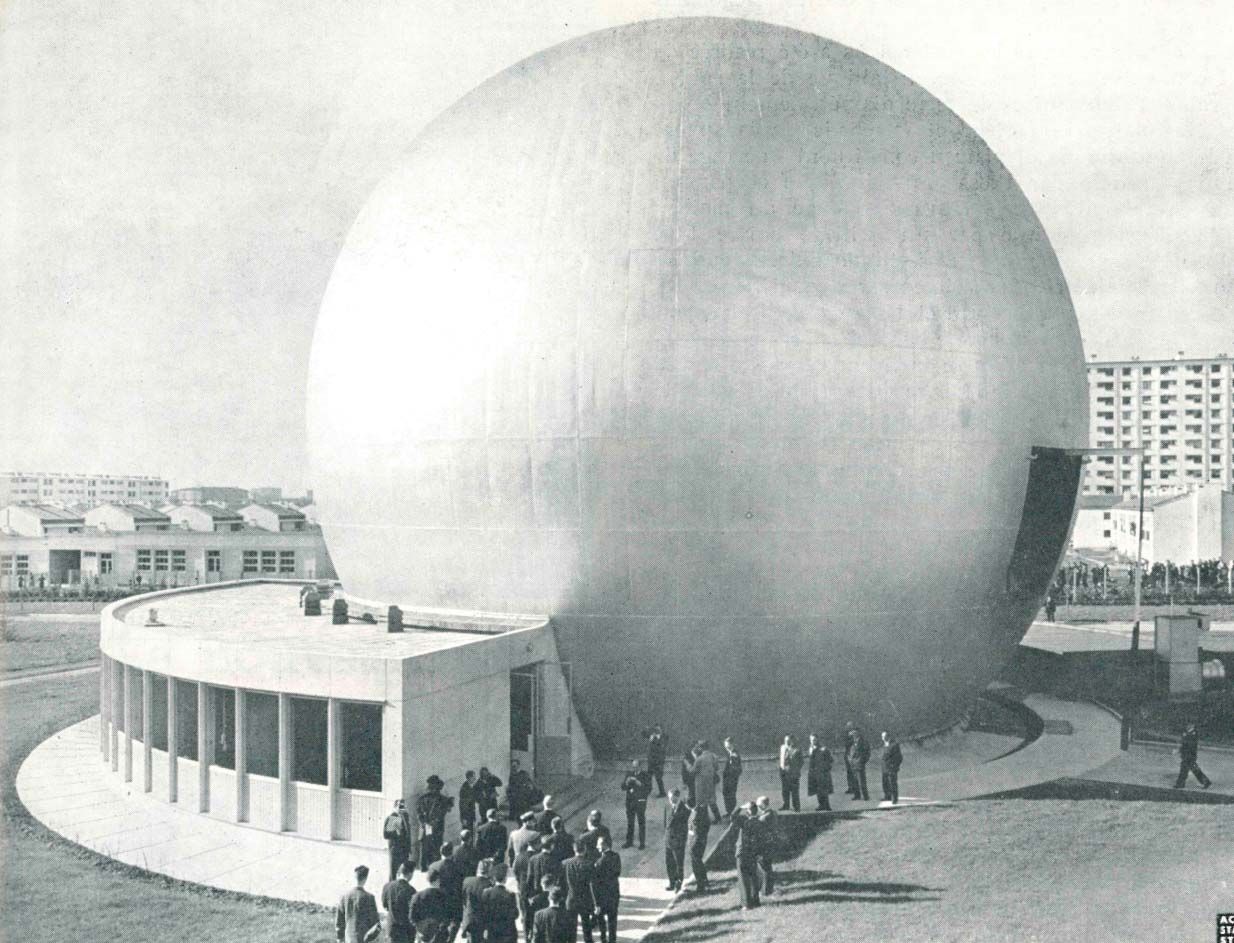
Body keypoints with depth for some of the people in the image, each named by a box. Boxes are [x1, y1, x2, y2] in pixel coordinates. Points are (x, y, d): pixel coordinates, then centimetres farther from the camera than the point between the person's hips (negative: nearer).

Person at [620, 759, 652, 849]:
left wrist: (640, 784, -22)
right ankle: (629, 842, 19)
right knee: (630, 822, 9)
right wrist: (627, 782, -13)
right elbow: (623, 788, 7)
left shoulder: (645, 775, -5)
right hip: (630, 801, 4)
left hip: (640, 802, -4)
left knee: (641, 823, -1)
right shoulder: (629, 774, 7)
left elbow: (648, 790, -10)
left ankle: (642, 843, 7)